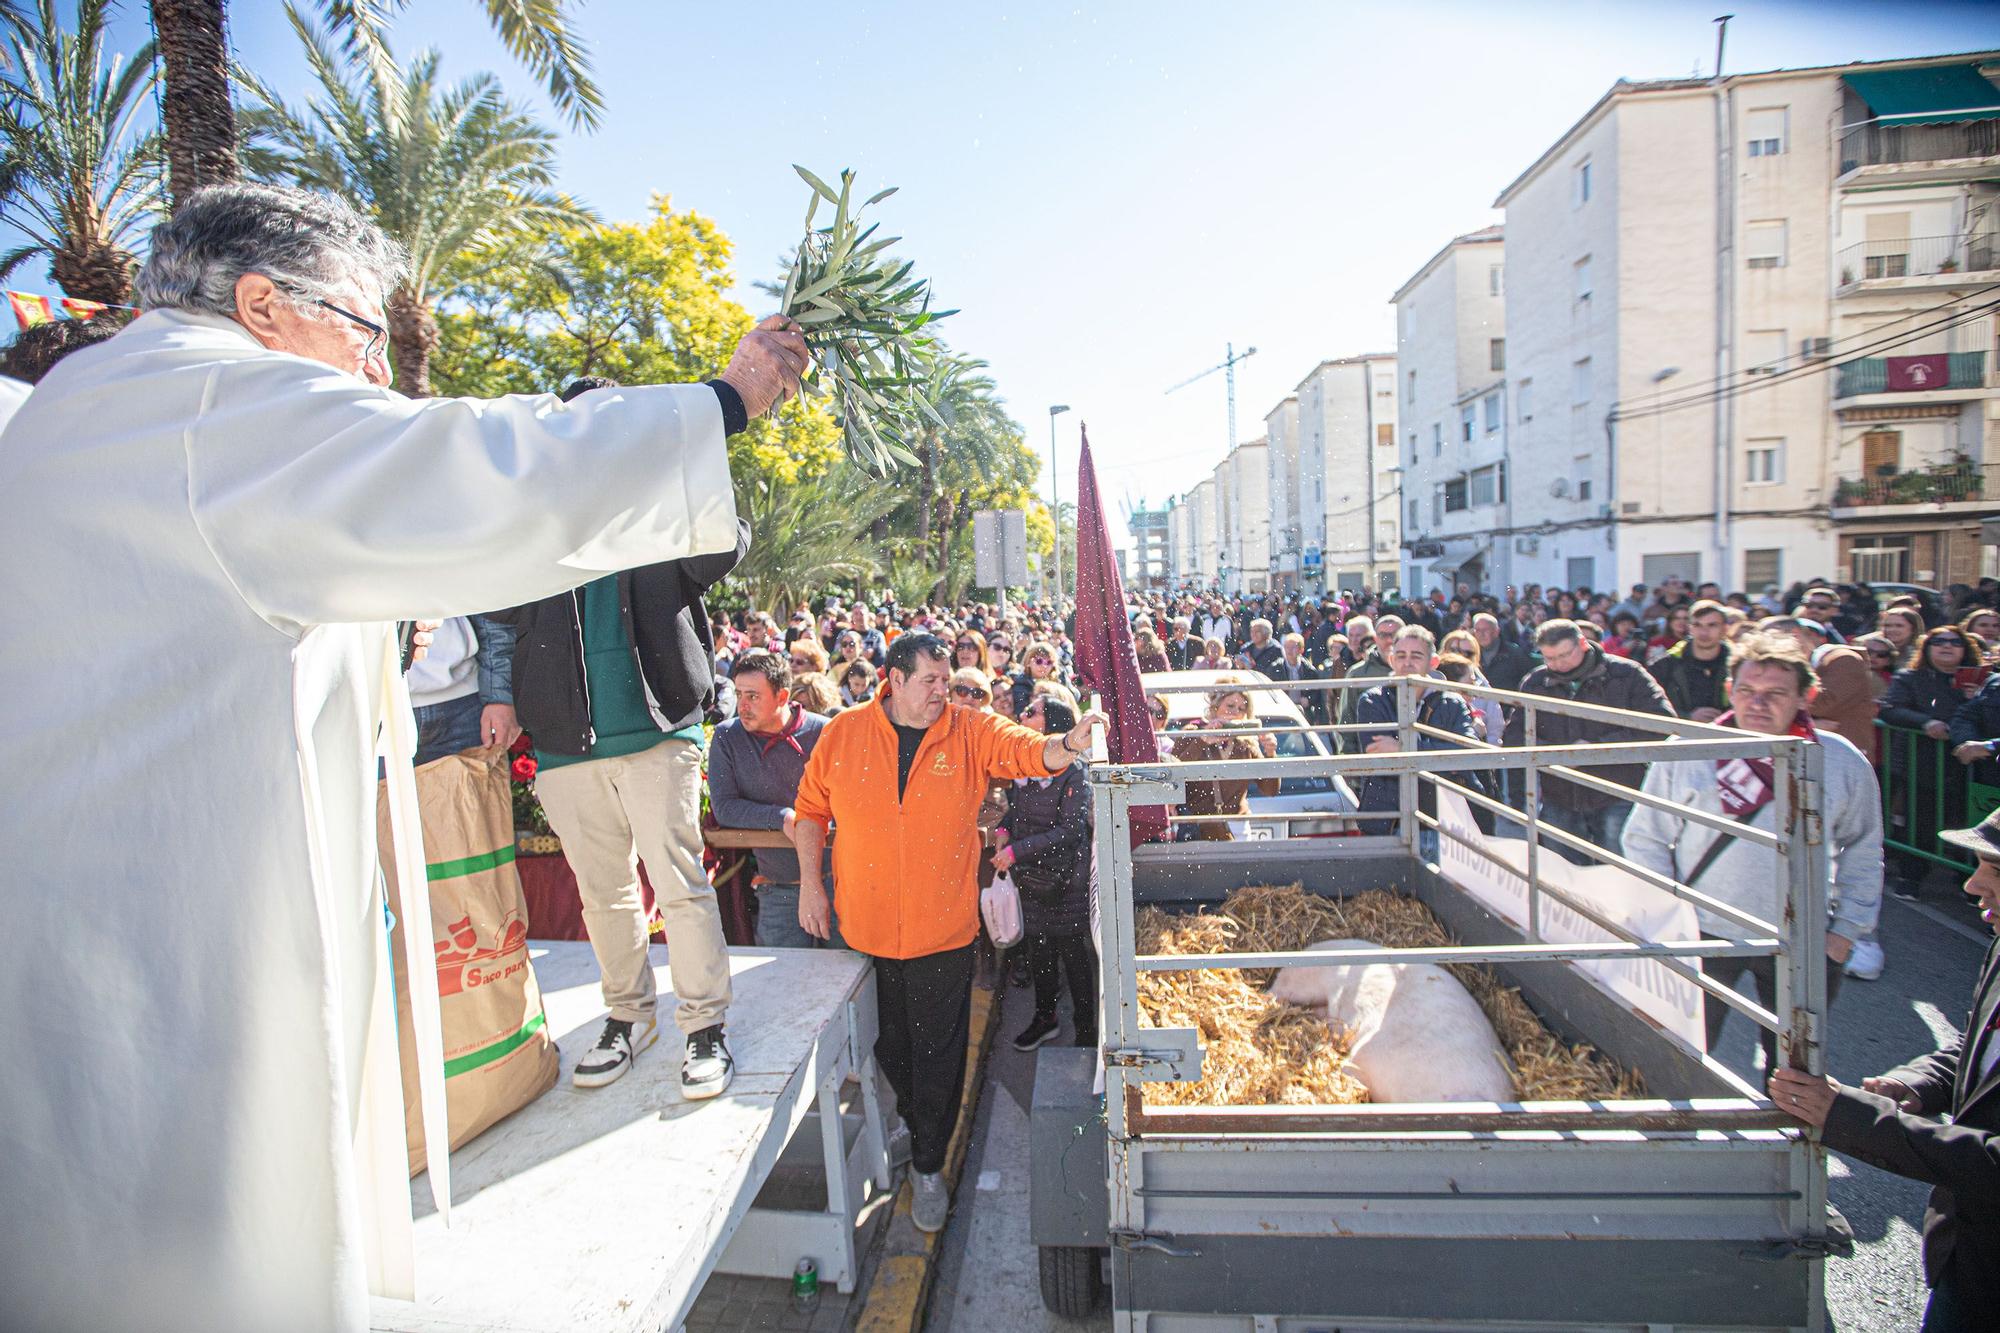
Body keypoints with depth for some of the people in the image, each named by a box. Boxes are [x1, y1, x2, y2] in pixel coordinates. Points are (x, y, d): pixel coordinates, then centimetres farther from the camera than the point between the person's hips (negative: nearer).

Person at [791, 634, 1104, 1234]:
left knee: (938, 1051, 10)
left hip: (943, 929, -1)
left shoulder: (971, 730, -6)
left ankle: (928, 1163, 32)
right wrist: (810, 883, 0)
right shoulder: (843, 734, -4)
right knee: (887, 1044, 19)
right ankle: (909, 1124, 48)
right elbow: (811, 809, 4)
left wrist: (1069, 744, -40)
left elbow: (1031, 752, -19)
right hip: (864, 926, 2)